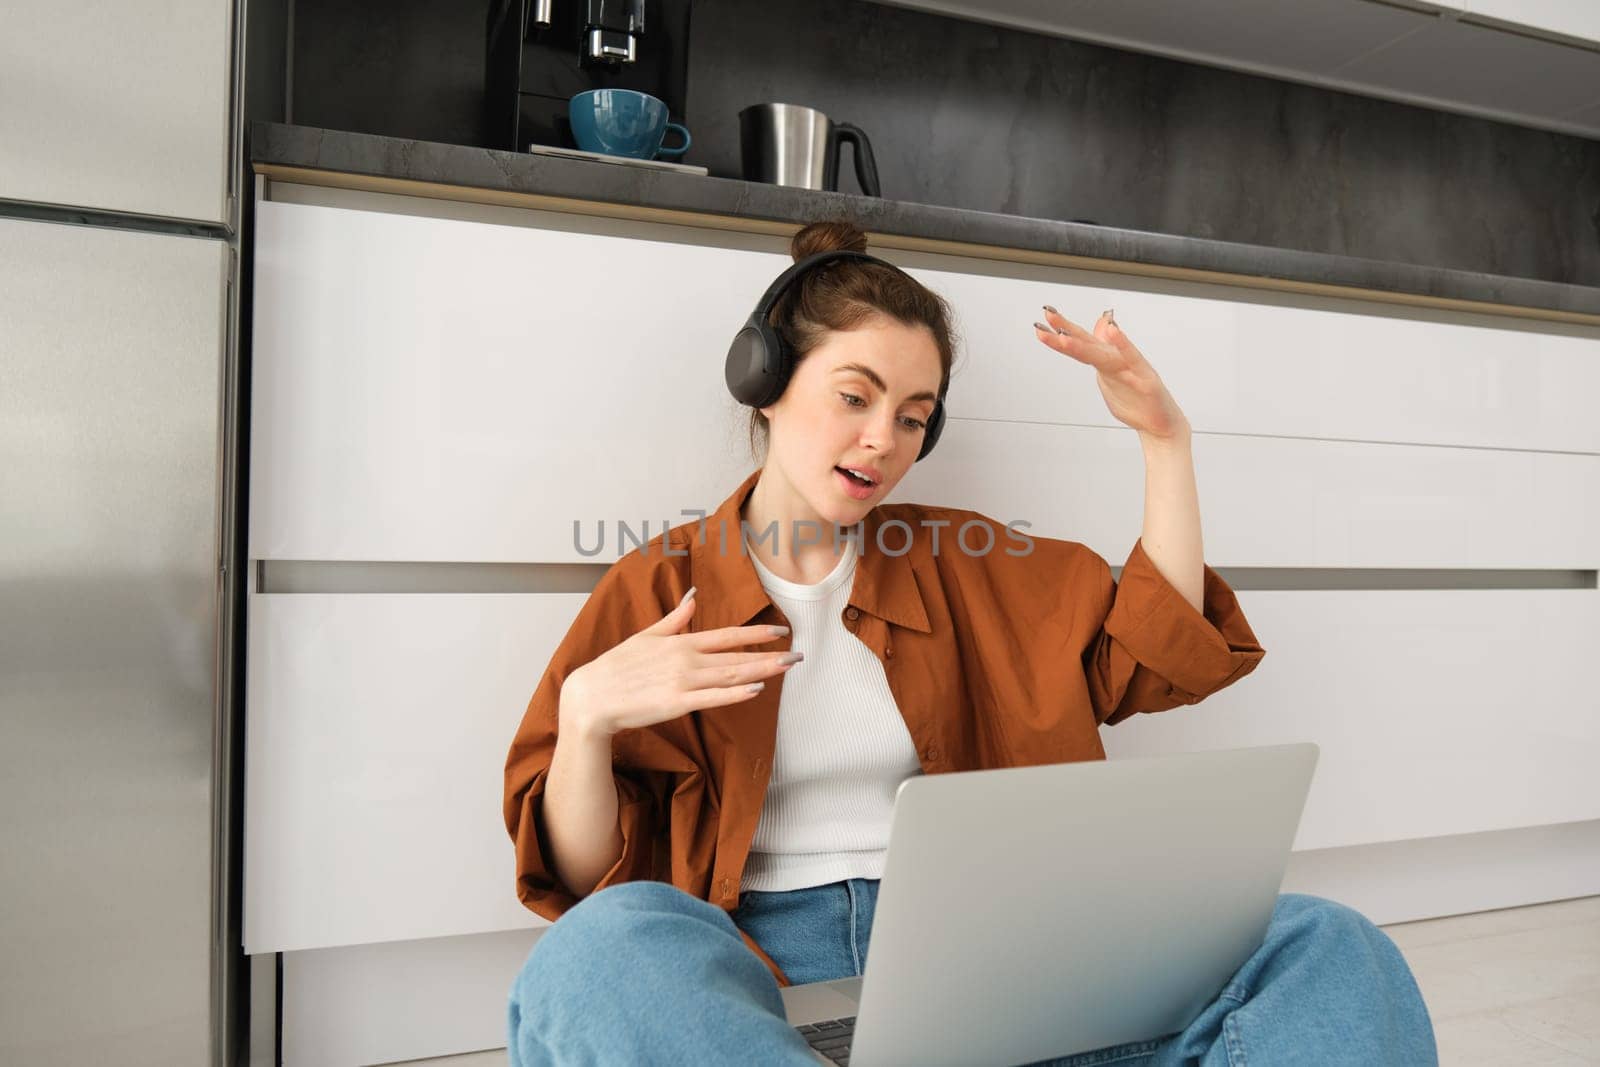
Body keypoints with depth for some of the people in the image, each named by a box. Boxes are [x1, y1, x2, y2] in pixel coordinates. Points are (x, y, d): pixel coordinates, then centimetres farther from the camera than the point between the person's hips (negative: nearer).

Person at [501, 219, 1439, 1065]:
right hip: (757, 963, -2)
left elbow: (1156, 657, 11)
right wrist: (586, 712, -19)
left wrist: (1166, 438, 7)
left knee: (1325, 950, -19)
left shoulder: (956, 561, 15)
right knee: (607, 946, -39)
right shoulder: (658, 587, 5)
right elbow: (581, 881, 2)